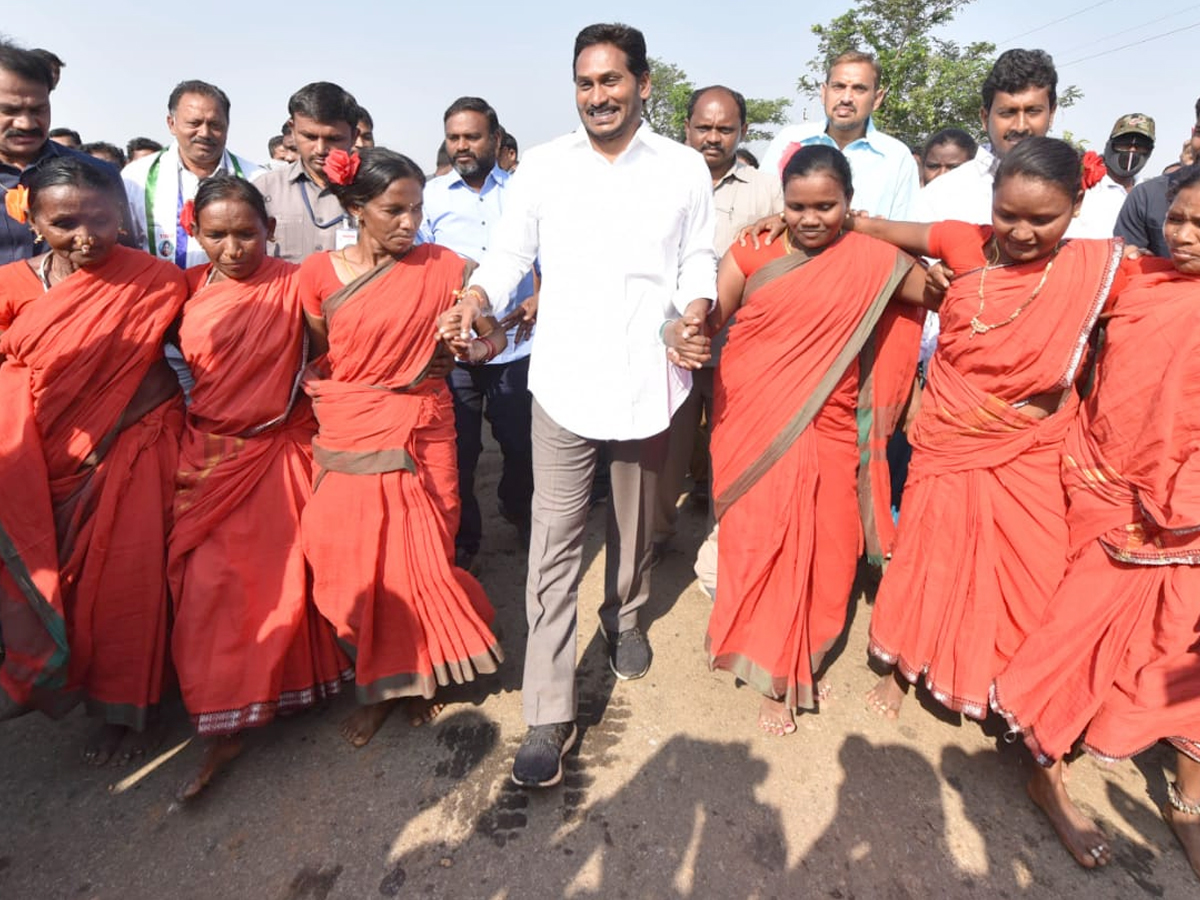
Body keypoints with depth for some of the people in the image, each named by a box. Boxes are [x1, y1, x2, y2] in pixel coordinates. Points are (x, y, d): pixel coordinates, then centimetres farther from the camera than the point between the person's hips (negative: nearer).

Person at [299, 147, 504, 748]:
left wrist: (462, 350, -16)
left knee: (420, 558, 5)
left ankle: (417, 675, 29)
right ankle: (376, 685, 27)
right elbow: (315, 360, 10)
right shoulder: (319, 274, -1)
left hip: (421, 433, 0)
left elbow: (493, 339, 2)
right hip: (347, 436, 1)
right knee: (356, 561, 5)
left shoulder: (443, 267, -1)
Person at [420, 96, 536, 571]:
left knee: (522, 442, 13)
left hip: (516, 343, 1)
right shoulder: (431, 195, 2)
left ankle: (520, 512, 42)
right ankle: (462, 539, 28)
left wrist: (539, 300, -9)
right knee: (458, 448, 9)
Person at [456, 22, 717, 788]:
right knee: (554, 547, -3)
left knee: (635, 523, 19)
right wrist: (472, 303, -18)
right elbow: (509, 254, 2)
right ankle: (549, 716, 7)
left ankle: (625, 618, 48)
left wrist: (693, 316, -15)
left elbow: (699, 262, 5)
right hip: (565, 381, -1)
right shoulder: (542, 166, 4)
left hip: (646, 379, 1)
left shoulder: (685, 169, 5)